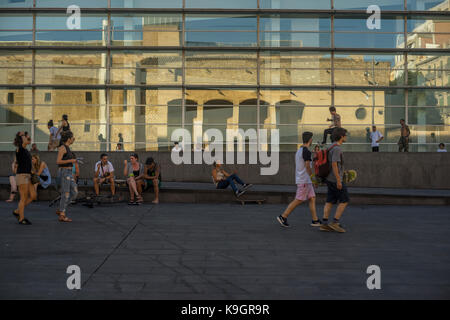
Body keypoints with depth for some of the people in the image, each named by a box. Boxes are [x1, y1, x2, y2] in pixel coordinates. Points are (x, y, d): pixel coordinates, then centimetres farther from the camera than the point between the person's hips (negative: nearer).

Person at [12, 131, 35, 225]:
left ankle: (17, 211, 20)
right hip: (22, 175, -9)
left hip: (28, 176, 9)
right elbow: (24, 143, -26)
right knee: (24, 198, -3)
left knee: (32, 196, 7)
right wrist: (22, 135, -12)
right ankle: (21, 219, 6)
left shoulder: (26, 150, 13)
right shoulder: (19, 149, -11)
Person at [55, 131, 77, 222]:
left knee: (74, 193, 7)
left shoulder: (67, 148, 14)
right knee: (66, 194, -5)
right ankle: (62, 216, 2)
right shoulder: (62, 147, -14)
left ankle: (61, 210, 14)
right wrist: (71, 160, -16)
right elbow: (58, 161, -19)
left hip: (69, 173, 10)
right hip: (64, 172, -10)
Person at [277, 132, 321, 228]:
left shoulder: (299, 150, 14)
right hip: (304, 181, -10)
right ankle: (283, 217, 0)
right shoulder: (306, 151, -16)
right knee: (298, 200, -5)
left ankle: (315, 220, 9)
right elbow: (307, 167, -19)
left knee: (312, 199, 8)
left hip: (306, 181, 10)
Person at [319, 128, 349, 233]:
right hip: (335, 180, -9)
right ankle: (335, 222, -1)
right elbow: (334, 164, -23)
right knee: (344, 200, -1)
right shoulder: (337, 148, -17)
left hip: (330, 180, 9)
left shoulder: (334, 147, 14)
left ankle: (324, 224, 8)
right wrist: (338, 180, -22)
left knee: (330, 201, 8)